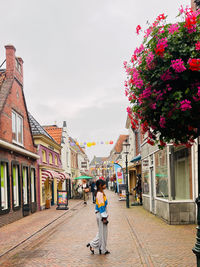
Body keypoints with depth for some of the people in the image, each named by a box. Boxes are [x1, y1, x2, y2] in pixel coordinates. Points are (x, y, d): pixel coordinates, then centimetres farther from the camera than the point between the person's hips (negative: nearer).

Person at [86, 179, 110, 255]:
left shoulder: (101, 193, 12)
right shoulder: (100, 194, -19)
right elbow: (101, 206, -21)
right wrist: (104, 218, -20)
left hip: (100, 214, 10)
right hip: (101, 215, -10)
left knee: (102, 232, 17)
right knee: (102, 232, 1)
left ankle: (92, 245, 22)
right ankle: (103, 250, 12)